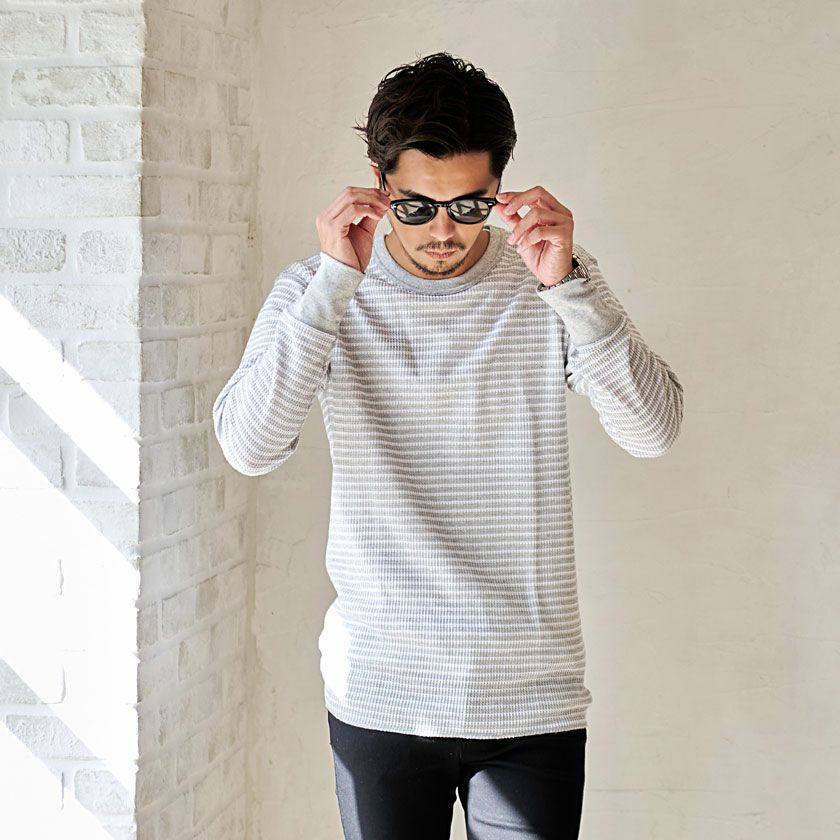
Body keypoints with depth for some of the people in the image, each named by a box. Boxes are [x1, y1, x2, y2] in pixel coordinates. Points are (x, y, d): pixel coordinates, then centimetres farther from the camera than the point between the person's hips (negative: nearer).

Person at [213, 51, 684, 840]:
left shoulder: (552, 286, -2)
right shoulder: (319, 291, -2)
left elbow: (653, 429, -13)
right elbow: (248, 447, -16)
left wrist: (568, 282, -24)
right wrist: (337, 277, -22)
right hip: (378, 695, 0)